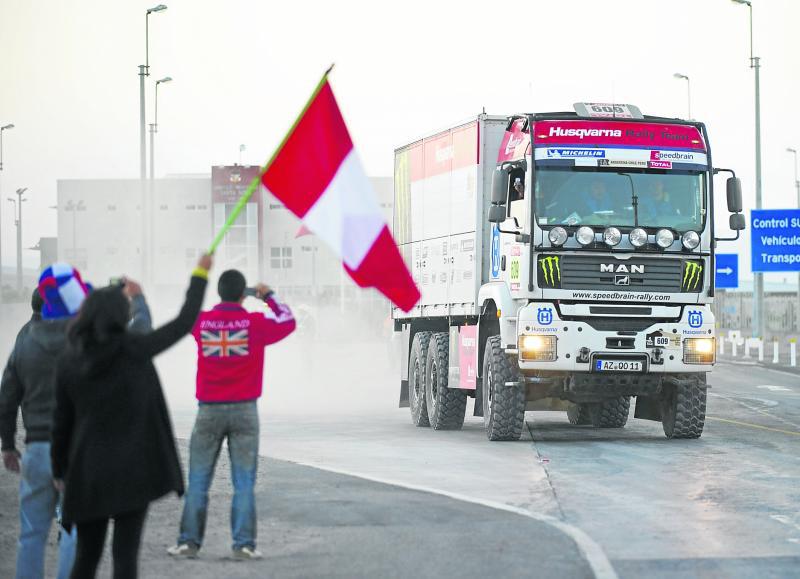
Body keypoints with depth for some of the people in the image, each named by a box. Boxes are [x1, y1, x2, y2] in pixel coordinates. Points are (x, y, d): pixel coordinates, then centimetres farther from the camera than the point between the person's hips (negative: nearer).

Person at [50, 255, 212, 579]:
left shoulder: (69, 361, -1)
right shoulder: (134, 349, -10)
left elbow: (62, 421, 4)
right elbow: (185, 322, -1)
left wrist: (60, 470, 16)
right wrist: (200, 275, 12)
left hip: (89, 471, 3)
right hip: (133, 470, -3)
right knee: (125, 553, -1)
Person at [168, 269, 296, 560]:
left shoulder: (202, 322, -2)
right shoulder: (255, 323, -6)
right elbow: (287, 321, 12)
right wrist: (269, 297, 24)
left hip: (209, 410, 1)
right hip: (244, 410, -1)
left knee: (198, 481, 6)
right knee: (244, 482, 2)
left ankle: (189, 541, 4)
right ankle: (243, 544, -2)